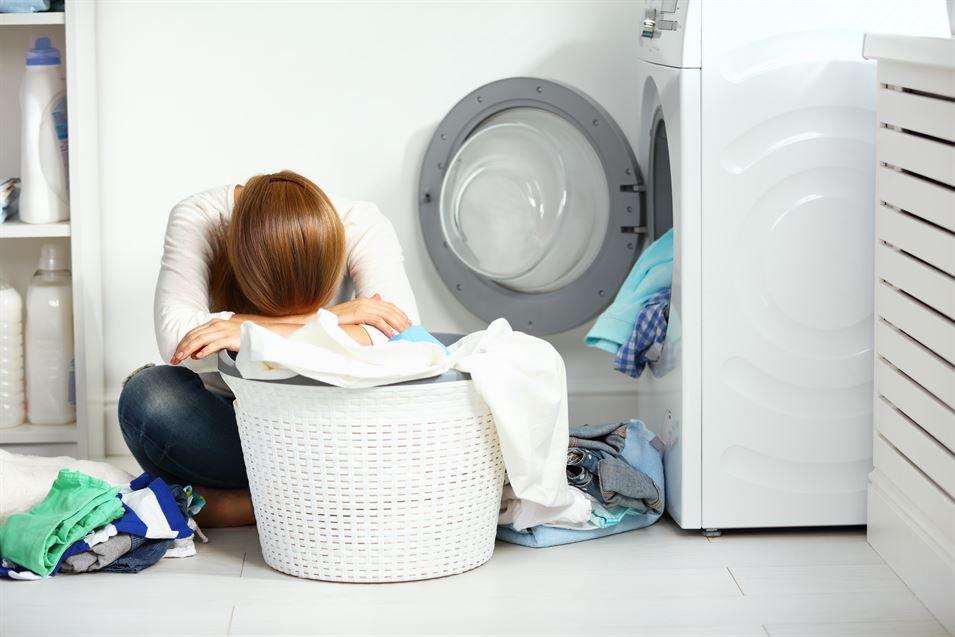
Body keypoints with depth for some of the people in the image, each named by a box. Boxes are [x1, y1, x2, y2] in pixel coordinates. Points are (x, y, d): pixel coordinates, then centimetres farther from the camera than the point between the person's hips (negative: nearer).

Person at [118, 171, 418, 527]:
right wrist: (328, 318, -32)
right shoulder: (197, 219, -20)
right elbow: (175, 338, -34)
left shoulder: (361, 225, -17)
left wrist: (263, 332, -39)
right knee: (148, 395, -34)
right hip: (222, 417, 0)